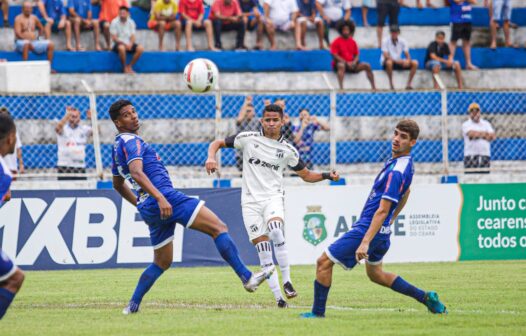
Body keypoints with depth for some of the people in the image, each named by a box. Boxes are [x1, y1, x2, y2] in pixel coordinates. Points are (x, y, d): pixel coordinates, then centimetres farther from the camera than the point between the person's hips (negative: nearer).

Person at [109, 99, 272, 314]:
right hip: (166, 198, -10)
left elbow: (118, 185, 33)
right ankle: (247, 277, -19)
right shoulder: (131, 142, -8)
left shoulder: (117, 147, 21)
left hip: (149, 207, 10)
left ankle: (133, 305, 14)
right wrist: (160, 198, -36)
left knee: (162, 262, 20)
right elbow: (137, 173, -26)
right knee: (218, 227, -12)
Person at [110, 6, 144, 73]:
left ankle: (130, 66, -9)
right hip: (119, 43, -4)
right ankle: (124, 68, -20)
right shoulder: (114, 22, -7)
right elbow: (114, 38, -10)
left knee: (140, 48, -23)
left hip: (129, 44, 4)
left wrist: (130, 44, -19)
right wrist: (124, 43, -22)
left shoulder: (131, 22, 4)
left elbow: (133, 37, 2)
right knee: (122, 48, -40)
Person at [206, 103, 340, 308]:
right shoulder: (247, 139, 4)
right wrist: (211, 157, -11)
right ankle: (278, 297, -3)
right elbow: (217, 143, 10)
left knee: (275, 231, -32)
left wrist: (327, 175, -1)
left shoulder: (288, 150, 7)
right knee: (263, 250, -6)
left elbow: (306, 175, 17)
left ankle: (286, 280, -24)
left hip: (273, 197, -1)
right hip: (250, 201, 1)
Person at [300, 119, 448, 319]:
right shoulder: (405, 163, 7)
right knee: (375, 274, 28)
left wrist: (365, 242, -29)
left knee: (324, 262, -4)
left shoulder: (396, 171, -23)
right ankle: (426, 298, 26)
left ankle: (318, 313, 2)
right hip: (383, 231, 10)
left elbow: (382, 211, -27)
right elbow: (405, 194, 26)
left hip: (368, 228, -10)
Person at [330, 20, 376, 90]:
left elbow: (357, 55, 13)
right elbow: (335, 56, -11)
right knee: (341, 65, -41)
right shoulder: (337, 42, -5)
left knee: (367, 66, -12)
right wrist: (346, 63, -19)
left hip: (352, 64, 5)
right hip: (341, 63, -5)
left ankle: (373, 87, -10)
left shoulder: (353, 42, 11)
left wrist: (354, 62, -10)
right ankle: (341, 88, -51)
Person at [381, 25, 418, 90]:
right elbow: (385, 56, -21)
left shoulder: (402, 41, -1)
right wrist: (396, 61, -36)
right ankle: (391, 84, -26)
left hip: (399, 62, 4)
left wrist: (408, 60, -27)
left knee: (415, 63, -15)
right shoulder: (386, 41, -12)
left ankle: (408, 84, -14)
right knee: (389, 62, -42)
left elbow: (407, 55, -3)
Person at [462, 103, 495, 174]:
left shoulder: (486, 124, 15)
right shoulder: (466, 124, 5)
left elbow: (492, 136, 0)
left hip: (485, 155, 3)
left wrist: (478, 135, -9)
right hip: (471, 156, -3)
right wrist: (485, 133, -6)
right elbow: (471, 134, -15)